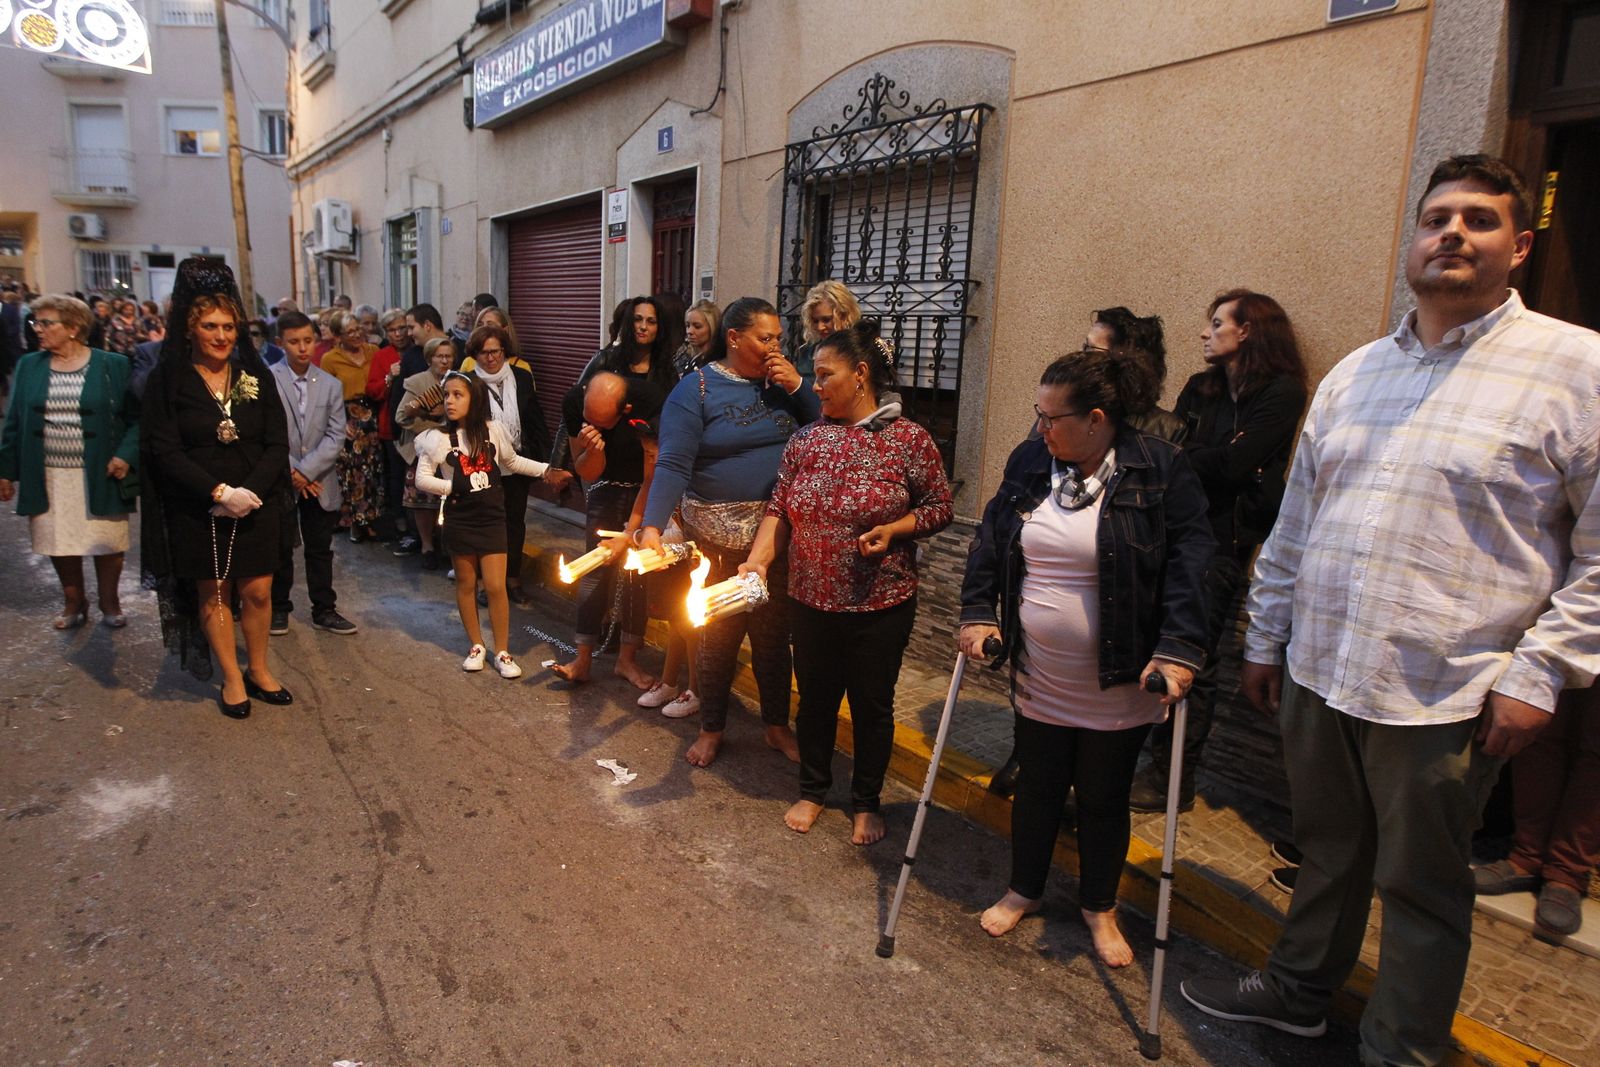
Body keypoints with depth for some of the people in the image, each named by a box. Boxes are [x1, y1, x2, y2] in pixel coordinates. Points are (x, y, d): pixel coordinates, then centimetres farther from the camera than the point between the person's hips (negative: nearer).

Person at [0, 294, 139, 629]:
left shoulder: (114, 366, -3)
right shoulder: (29, 366, 7)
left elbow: (136, 417, -3)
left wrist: (126, 455, -16)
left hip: (99, 475, -3)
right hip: (48, 477, 3)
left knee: (107, 542, 5)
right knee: (59, 543, 10)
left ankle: (109, 603, 24)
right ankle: (74, 602, 28)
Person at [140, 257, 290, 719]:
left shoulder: (256, 376, 3)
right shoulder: (166, 380, -4)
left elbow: (277, 443, -1)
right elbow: (165, 451, -9)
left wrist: (250, 492, -14)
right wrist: (219, 492, -19)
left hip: (256, 504, 2)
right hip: (196, 509, -1)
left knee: (257, 591, 5)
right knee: (213, 593, 9)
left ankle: (259, 670, 25)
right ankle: (231, 678, 22)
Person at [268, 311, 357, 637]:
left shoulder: (331, 384, 4)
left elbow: (336, 437, -2)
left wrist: (306, 471, -13)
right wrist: (290, 473, -13)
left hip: (320, 483, 3)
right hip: (280, 482, -2)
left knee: (320, 550, 10)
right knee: (280, 550, 9)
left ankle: (324, 610, 20)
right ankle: (279, 609, 24)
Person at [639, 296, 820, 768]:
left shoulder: (781, 382, 5)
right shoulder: (696, 389, -8)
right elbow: (673, 464, -18)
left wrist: (797, 387, -11)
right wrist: (653, 526, -30)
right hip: (719, 538, -3)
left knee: (774, 632, 14)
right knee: (719, 633, 12)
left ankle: (778, 725, 32)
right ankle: (712, 728, 30)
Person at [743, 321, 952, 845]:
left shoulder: (909, 439, -8)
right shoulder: (805, 440, 1)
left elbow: (940, 508, -3)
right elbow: (779, 510, 1)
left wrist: (894, 529, -19)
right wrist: (757, 561, -13)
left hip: (880, 604, -2)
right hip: (811, 600, 3)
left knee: (872, 704, 12)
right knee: (815, 698, 16)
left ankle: (866, 801, 34)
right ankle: (813, 790, 39)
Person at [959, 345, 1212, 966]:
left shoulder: (1160, 470, -12)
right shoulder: (1029, 461, 0)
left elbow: (1188, 561, -14)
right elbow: (990, 539, 6)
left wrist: (1179, 648, -22)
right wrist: (978, 612, -2)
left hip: (1118, 687, -3)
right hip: (1037, 679, 3)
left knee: (1104, 798, 14)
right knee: (1037, 787, 17)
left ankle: (1099, 908, 38)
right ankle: (1024, 891, 40)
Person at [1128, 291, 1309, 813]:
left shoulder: (1282, 391, -3)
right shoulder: (1200, 388, 16)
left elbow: (1232, 465, -12)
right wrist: (1209, 458, -10)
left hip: (1224, 539, -5)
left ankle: (1175, 781, 12)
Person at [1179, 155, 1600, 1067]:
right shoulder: (1354, 374, 10)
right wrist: (1266, 636, 14)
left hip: (1444, 692, -5)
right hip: (1319, 673, 5)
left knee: (1421, 885, 12)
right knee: (1329, 852, 22)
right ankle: (1299, 990, 42)